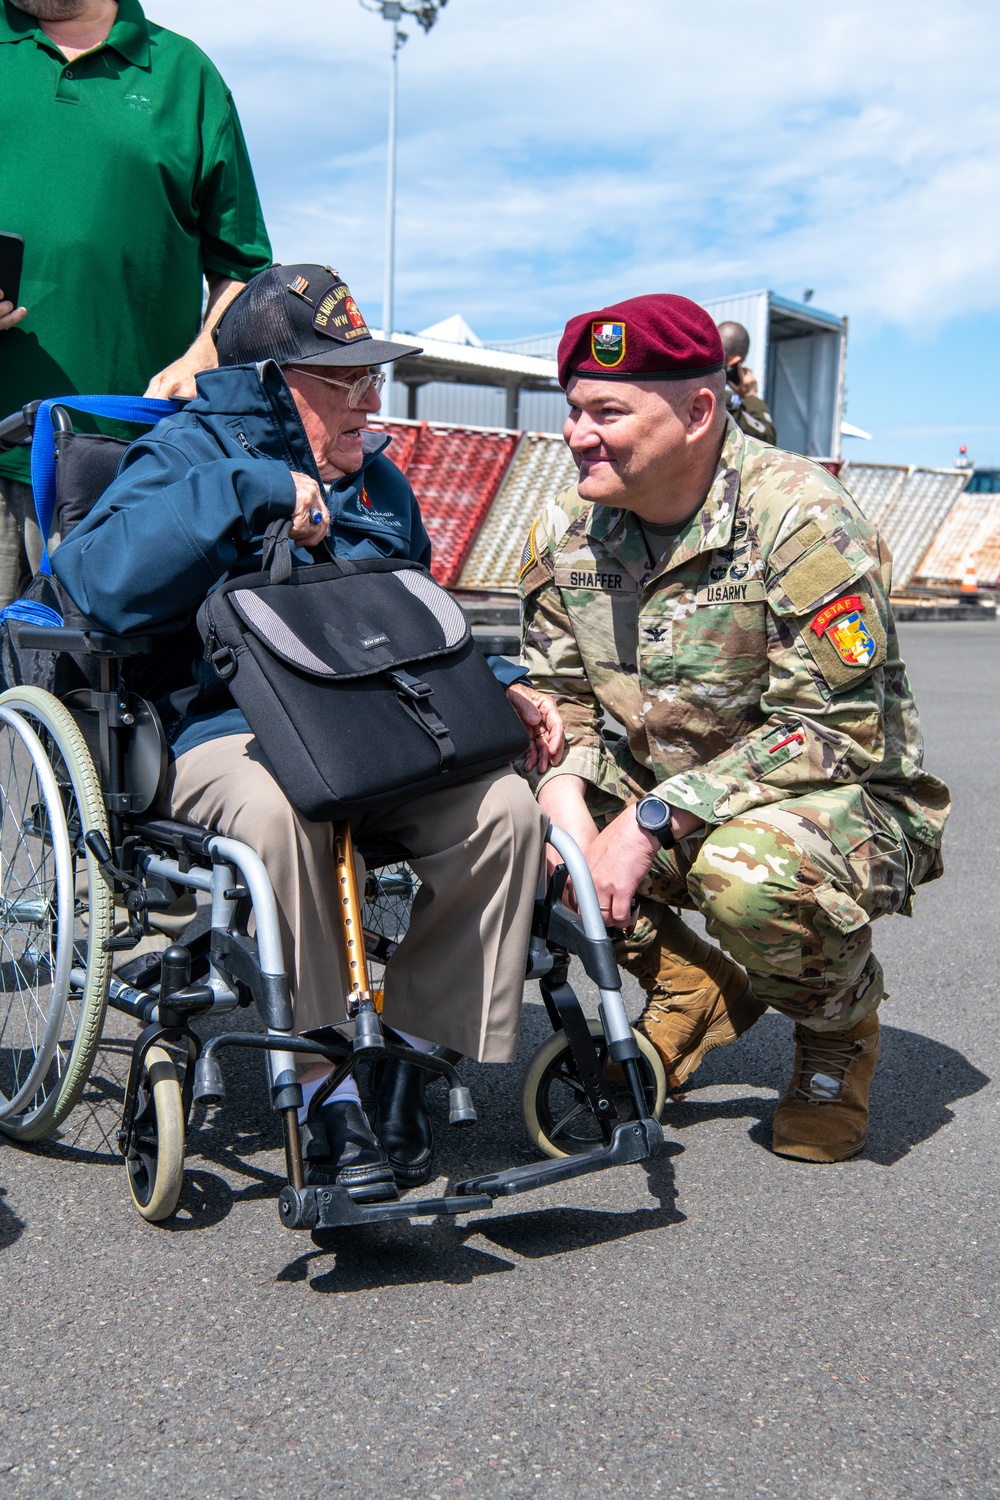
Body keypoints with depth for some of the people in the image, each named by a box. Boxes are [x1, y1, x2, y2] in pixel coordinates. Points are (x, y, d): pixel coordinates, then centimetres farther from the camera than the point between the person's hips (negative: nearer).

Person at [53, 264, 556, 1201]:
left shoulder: (377, 480, 24)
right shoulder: (190, 455, 3)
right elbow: (95, 580, -16)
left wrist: (499, 688, 12)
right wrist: (248, 491, -18)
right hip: (221, 732, -5)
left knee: (505, 806, -22)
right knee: (281, 811, -39)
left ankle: (403, 1053, -9)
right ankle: (330, 1084, -23)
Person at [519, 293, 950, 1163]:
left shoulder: (802, 521, -21)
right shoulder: (567, 531, -1)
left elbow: (839, 729, -24)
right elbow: (559, 693, 5)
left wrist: (655, 820, -29)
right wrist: (568, 798, -19)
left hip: (848, 797, -6)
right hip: (663, 800, 6)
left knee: (747, 870, -40)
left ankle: (840, 1025, -1)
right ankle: (694, 989, 6)